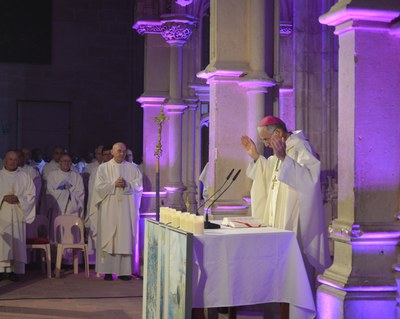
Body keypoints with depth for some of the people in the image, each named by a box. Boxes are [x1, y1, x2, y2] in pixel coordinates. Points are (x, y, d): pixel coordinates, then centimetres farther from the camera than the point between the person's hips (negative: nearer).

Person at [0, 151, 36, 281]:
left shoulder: (25, 177, 12)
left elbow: (31, 194, 5)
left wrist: (18, 198, -11)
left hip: (18, 214, 1)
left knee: (17, 242, -2)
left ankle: (13, 270, 0)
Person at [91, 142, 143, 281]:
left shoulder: (132, 168, 11)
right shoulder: (103, 168, 7)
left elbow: (139, 186, 4)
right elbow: (99, 186, -2)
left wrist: (127, 184, -12)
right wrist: (114, 184, -13)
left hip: (127, 209, 1)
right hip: (109, 209, -1)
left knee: (126, 238, -2)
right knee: (108, 238, -3)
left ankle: (124, 271, 1)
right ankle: (107, 270, 0)